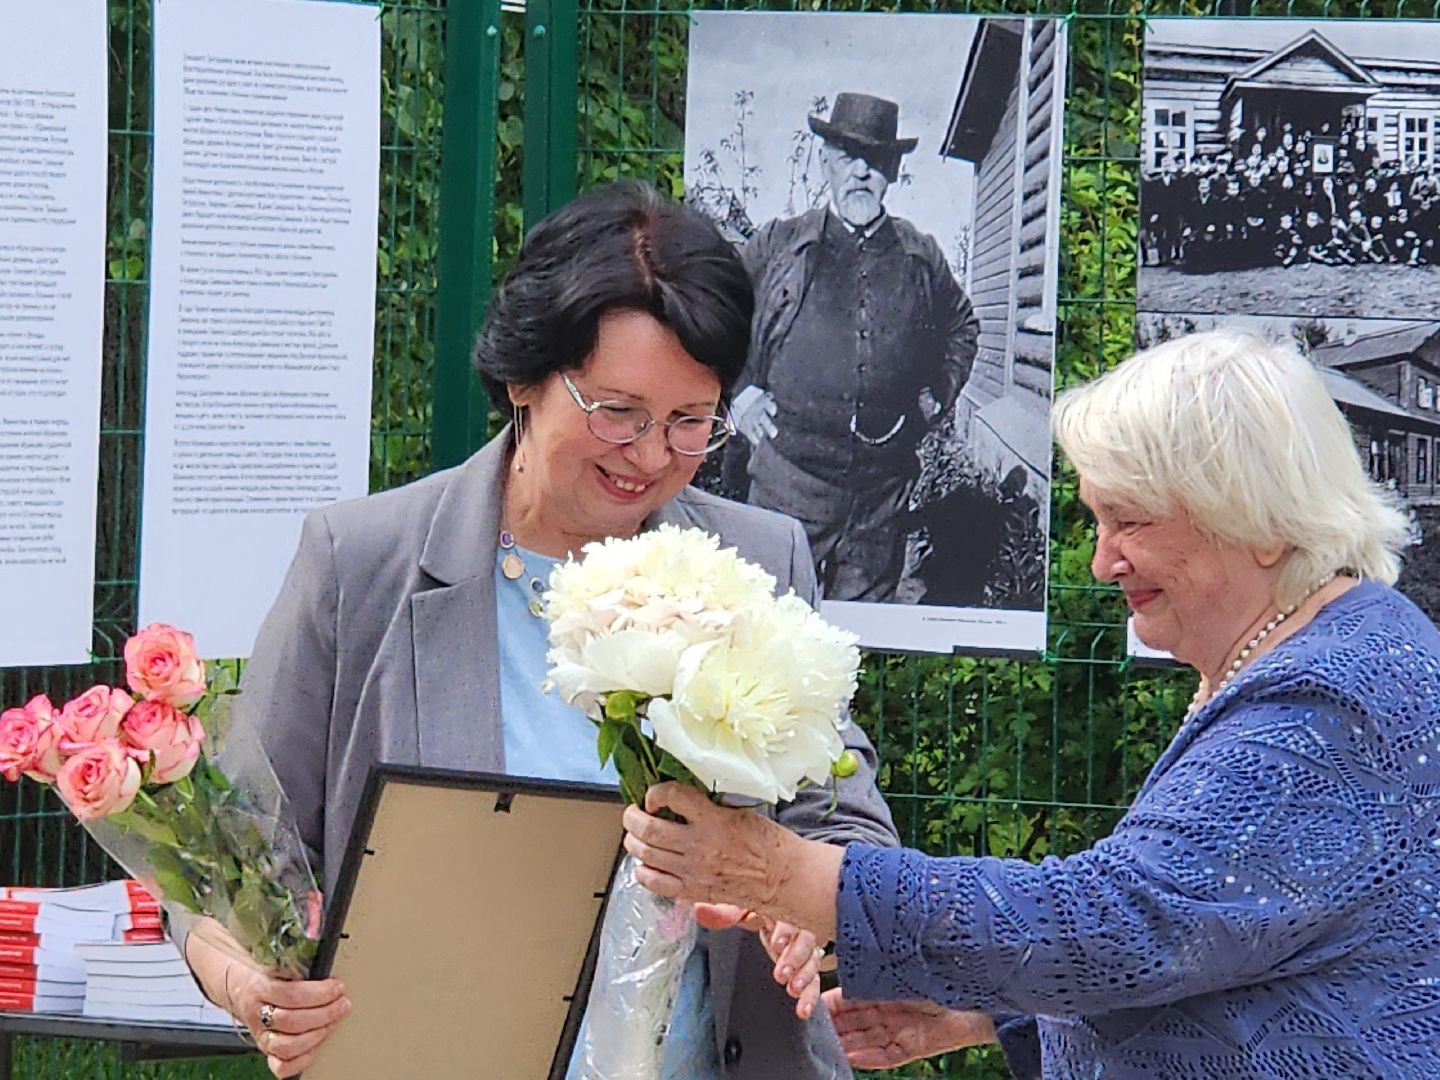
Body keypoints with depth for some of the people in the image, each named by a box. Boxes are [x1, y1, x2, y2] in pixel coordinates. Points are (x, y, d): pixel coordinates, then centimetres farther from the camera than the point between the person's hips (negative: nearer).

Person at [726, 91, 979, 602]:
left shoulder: (921, 257, 14)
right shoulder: (778, 244, 8)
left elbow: (963, 327, 31)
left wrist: (936, 397, 18)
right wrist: (739, 391, 5)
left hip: (885, 480, 2)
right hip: (791, 468, -2)